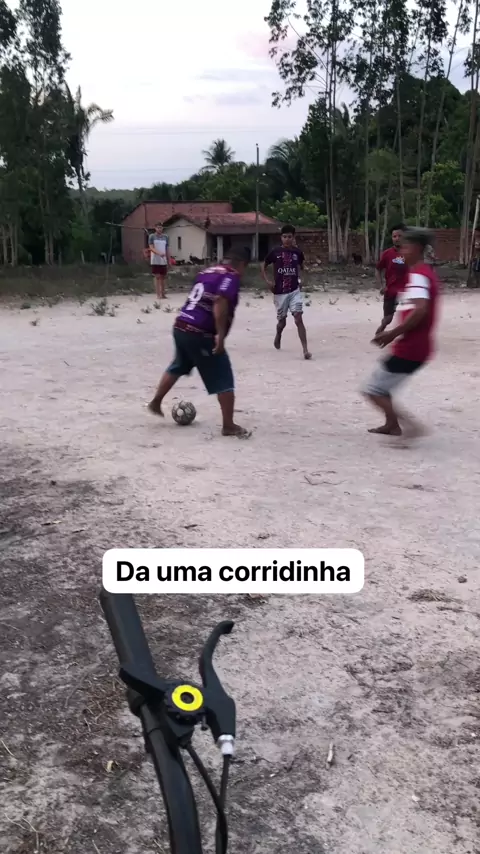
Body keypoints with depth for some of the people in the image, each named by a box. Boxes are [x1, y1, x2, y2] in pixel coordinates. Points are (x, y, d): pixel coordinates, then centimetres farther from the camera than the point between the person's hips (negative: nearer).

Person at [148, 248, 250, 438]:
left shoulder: (207, 271, 19)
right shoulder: (231, 276, -7)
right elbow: (220, 303, -24)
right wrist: (220, 335, -27)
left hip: (181, 326, 9)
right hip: (200, 334, -9)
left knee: (178, 367, 31)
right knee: (223, 379, -1)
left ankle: (155, 402, 43)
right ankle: (229, 426, 1)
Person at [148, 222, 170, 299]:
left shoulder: (165, 237, 10)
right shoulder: (152, 236, -2)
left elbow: (167, 249, 13)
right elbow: (151, 248, -10)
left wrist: (169, 261, 9)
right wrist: (159, 253, -27)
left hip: (164, 261, 4)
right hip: (155, 261, -4)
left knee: (163, 277, 7)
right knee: (157, 277, -4)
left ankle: (163, 294, 14)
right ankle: (158, 295, -2)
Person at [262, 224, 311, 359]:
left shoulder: (297, 252, 1)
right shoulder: (275, 252, -4)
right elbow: (263, 266, 8)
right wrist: (268, 281, -2)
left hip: (295, 290, 0)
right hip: (280, 292, 0)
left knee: (298, 319, -13)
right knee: (282, 321, 12)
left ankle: (305, 350, -16)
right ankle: (278, 336, 48)